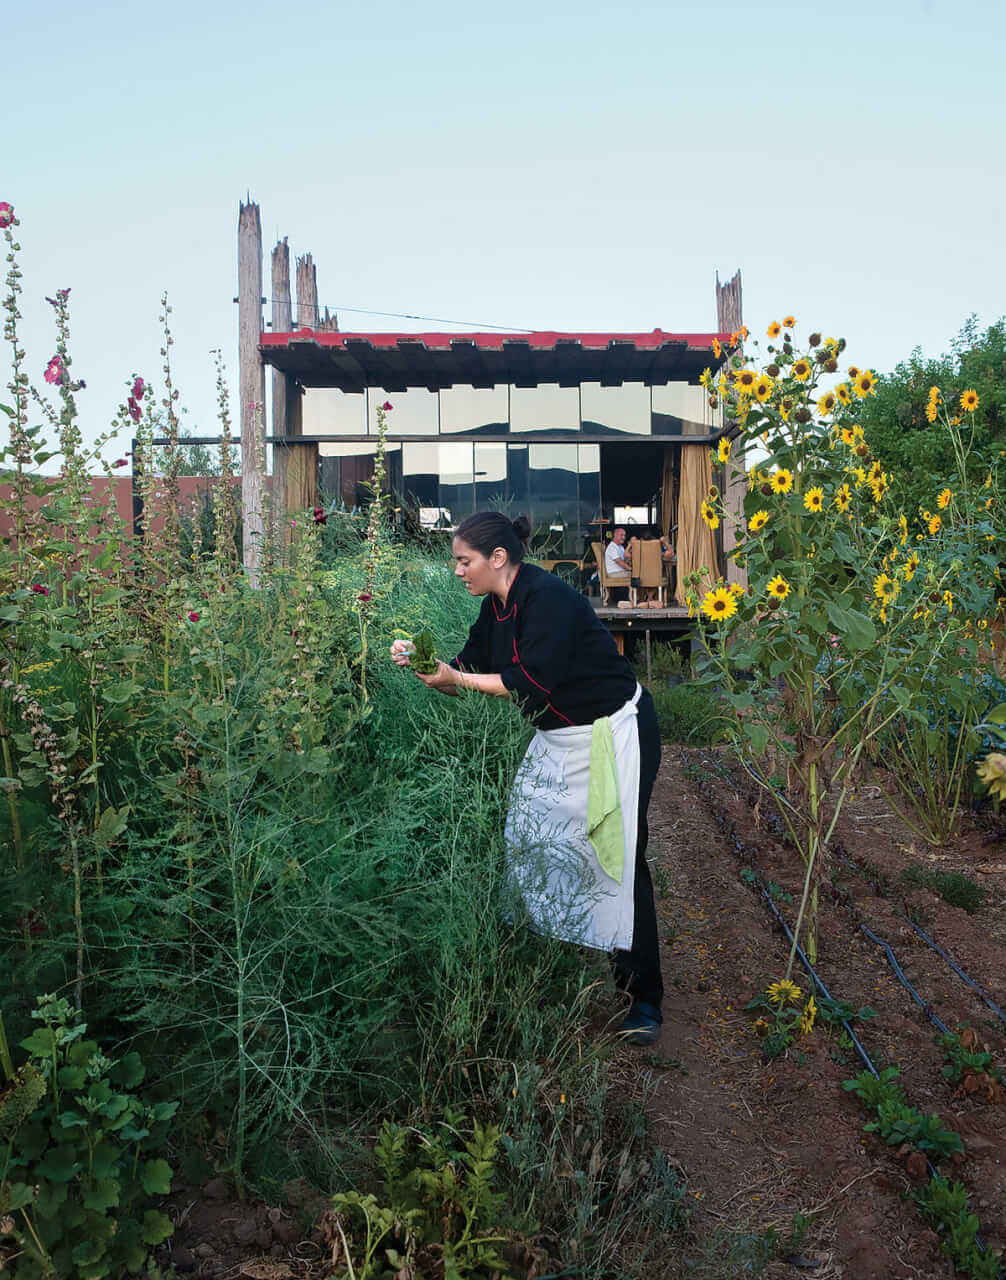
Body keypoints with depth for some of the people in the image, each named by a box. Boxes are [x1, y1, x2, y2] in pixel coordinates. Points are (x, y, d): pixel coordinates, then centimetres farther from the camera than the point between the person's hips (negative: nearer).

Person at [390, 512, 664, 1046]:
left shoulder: (548, 599, -24)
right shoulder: (497, 607, 4)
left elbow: (531, 682, -28)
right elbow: (466, 672, 7)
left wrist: (458, 678, -23)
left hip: (611, 736, -9)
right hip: (557, 738, 9)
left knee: (618, 860, -4)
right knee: (531, 843, 8)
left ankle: (644, 997, 8)